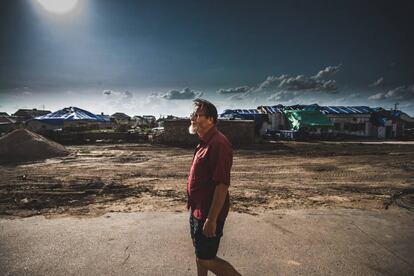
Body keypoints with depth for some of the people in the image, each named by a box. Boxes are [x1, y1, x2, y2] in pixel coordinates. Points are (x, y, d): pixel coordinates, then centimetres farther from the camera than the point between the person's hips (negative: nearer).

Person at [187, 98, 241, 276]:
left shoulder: (218, 143, -23)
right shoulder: (205, 142, 9)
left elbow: (222, 185, -27)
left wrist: (211, 219, -25)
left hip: (208, 214, -10)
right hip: (198, 211, 10)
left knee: (207, 260, 3)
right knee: (200, 254, 23)